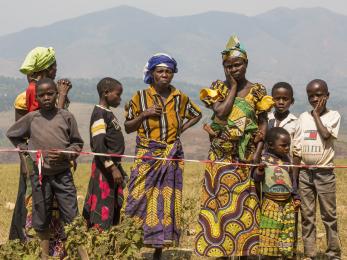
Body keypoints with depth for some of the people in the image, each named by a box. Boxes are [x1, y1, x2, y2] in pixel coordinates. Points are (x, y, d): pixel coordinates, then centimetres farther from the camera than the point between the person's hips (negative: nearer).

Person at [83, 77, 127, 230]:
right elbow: (98, 146, -21)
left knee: (115, 207, 10)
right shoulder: (99, 114, -13)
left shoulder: (109, 114, 16)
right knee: (102, 211, -10)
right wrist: (113, 168, -23)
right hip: (104, 168, -10)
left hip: (113, 166, 10)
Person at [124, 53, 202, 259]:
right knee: (141, 199, -10)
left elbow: (197, 114, 22)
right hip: (147, 155, -2)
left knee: (167, 201, 2)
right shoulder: (141, 97, -1)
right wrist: (144, 115, -13)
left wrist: (181, 130, 7)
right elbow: (128, 127, 4)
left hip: (171, 157, 2)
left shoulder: (180, 98, 5)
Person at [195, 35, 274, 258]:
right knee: (220, 201, 2)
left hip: (247, 156, -1)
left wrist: (258, 153, -11)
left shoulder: (257, 91, 2)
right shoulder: (218, 88, 4)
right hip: (221, 156, 1)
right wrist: (233, 87, -7)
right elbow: (221, 113, -13)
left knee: (245, 202, 0)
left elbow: (264, 124, 0)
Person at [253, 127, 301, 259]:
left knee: (287, 237, 5)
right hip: (270, 203, -4)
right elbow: (257, 178, -13)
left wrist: (296, 197, 16)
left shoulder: (287, 159, 9)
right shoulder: (264, 159, -7)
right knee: (268, 236, -6)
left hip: (288, 203, 5)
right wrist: (259, 171, -34)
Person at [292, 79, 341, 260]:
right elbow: (297, 149, 8)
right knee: (307, 216, 6)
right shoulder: (303, 118, 7)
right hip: (305, 172, 3)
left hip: (324, 173, -3)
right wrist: (294, 177, 4)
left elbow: (326, 134, -20)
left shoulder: (333, 115, 0)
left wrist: (316, 114, -7)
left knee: (329, 215, 1)